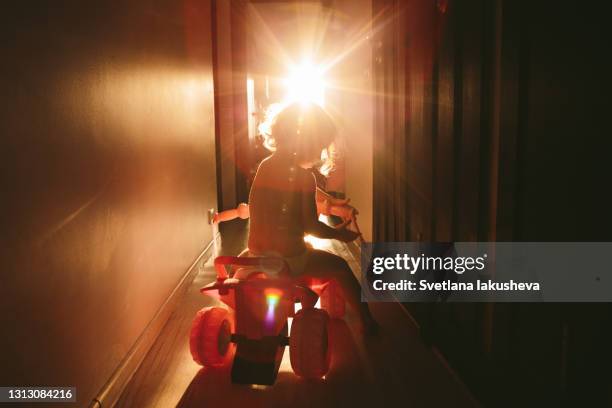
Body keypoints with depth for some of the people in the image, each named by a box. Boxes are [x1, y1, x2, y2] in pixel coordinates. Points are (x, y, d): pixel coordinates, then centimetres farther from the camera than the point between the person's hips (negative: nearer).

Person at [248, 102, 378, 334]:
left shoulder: (265, 166, 2)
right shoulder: (303, 176, -16)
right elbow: (310, 226, -16)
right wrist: (340, 234, 3)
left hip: (258, 252, 7)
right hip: (287, 258, -6)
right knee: (340, 267, 15)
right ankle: (367, 322, 24)